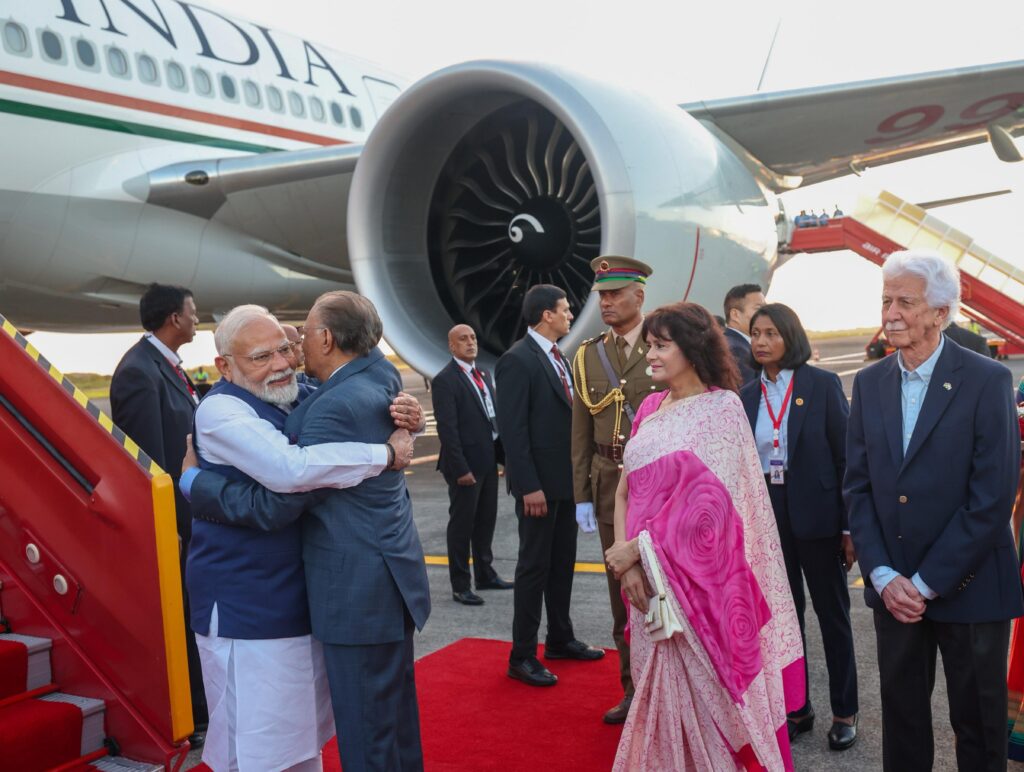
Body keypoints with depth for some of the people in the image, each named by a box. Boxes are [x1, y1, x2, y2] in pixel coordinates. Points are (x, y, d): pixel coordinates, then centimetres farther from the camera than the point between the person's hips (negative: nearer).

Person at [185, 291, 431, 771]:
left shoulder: (337, 408, -22)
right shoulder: (380, 377, 3)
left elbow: (271, 507, -19)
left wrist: (194, 481, -7)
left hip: (359, 592, -9)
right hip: (390, 576, 9)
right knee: (395, 720, 21)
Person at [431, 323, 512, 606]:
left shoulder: (483, 375, 13)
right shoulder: (445, 380, -12)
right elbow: (447, 429, -17)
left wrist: (503, 455, 8)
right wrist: (460, 468, -20)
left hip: (489, 461, 8)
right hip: (466, 465, -8)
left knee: (486, 521, 17)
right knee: (461, 525, 2)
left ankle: (485, 574, 31)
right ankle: (460, 585, 12)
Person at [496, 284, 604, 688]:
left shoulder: (558, 357, 12)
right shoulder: (517, 360, -15)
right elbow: (512, 429, -18)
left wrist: (578, 472, 9)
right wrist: (529, 486, -21)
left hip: (566, 478, 8)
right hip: (539, 483, -8)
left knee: (563, 562, 17)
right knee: (535, 566, 0)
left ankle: (560, 639, 31)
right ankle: (522, 656, 10)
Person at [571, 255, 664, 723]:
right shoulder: (588, 356, 9)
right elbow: (581, 433, 10)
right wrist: (582, 496, 7)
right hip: (610, 484, 4)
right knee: (622, 588, 10)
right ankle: (634, 689, 23)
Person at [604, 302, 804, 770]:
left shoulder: (721, 407, -8)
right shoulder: (650, 408, 9)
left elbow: (709, 499, -16)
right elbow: (626, 489, 8)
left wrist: (638, 548, -14)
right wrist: (627, 560, -6)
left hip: (698, 571, -5)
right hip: (649, 575, 5)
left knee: (704, 687, 5)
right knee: (660, 687, 13)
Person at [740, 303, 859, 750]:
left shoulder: (823, 384, -7)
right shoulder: (748, 395, 5)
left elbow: (847, 456, -8)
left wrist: (850, 526, -12)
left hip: (816, 514, -4)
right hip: (766, 514, 4)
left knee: (832, 616, 9)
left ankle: (844, 712, 23)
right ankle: (796, 707, 27)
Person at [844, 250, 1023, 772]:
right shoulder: (869, 383, 5)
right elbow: (857, 486, 4)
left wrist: (928, 582, -14)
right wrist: (884, 576, -7)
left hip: (969, 589, -4)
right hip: (892, 588, 4)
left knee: (979, 726, 11)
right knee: (901, 718, 15)